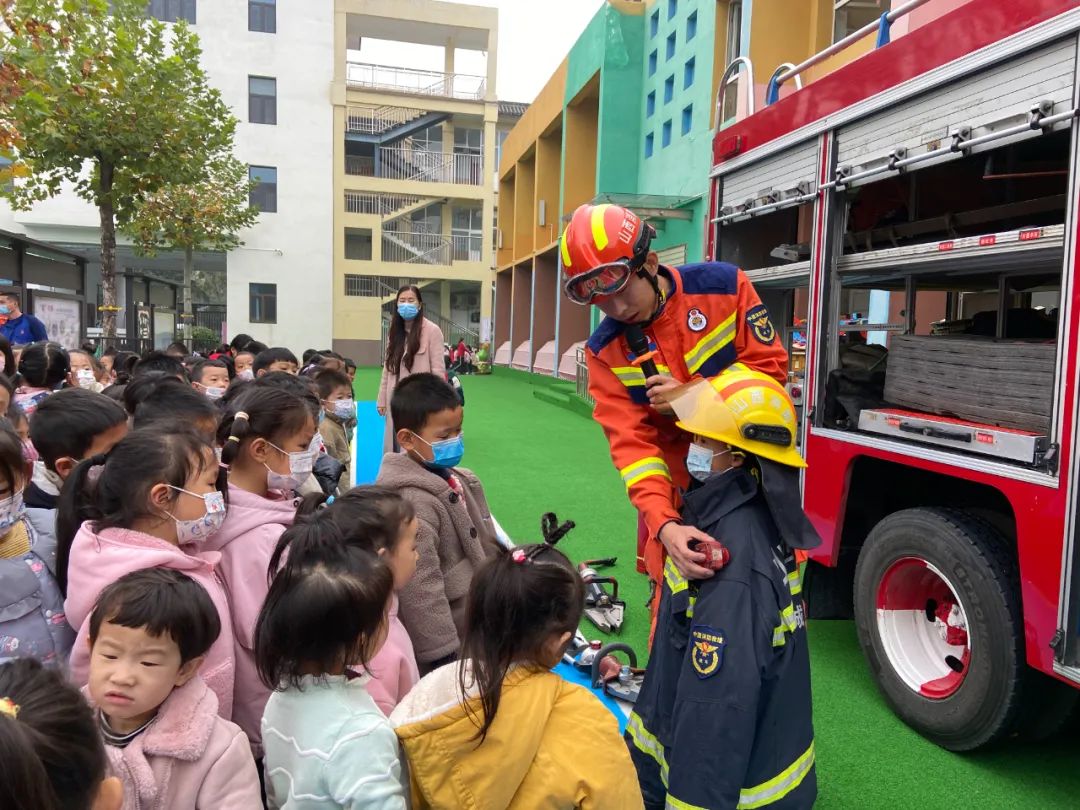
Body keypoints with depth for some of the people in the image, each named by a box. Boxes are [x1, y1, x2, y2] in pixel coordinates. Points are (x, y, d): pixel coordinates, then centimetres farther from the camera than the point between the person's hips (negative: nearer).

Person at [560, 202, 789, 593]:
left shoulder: (724, 284, -14)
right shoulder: (605, 350, -12)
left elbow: (771, 369, -8)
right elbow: (632, 443, -18)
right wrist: (663, 523, -34)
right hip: (678, 487, 1)